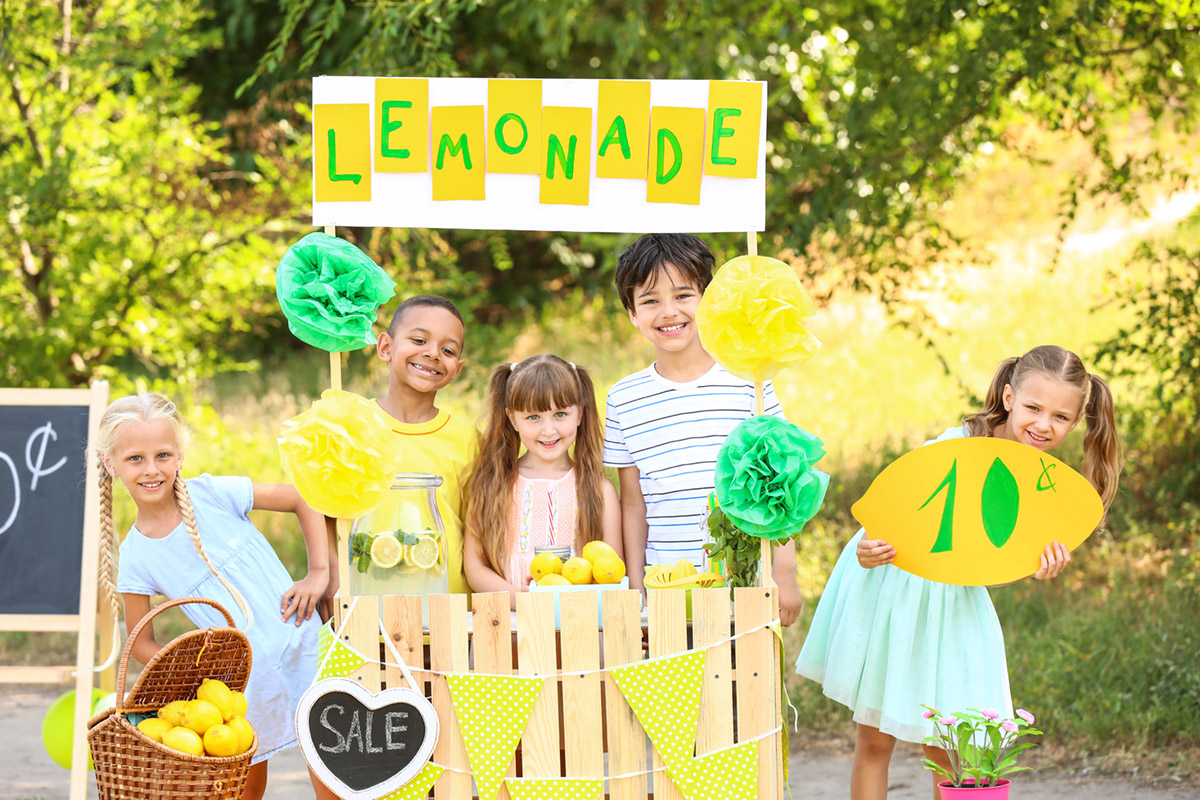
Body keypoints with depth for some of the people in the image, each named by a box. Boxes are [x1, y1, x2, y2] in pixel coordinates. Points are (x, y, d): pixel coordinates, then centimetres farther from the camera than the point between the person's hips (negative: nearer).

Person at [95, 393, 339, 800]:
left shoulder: (212, 494, -8)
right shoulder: (136, 558, -5)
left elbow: (304, 500, 1)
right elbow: (142, 643, 5)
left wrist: (318, 573, -5)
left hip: (302, 646, -1)